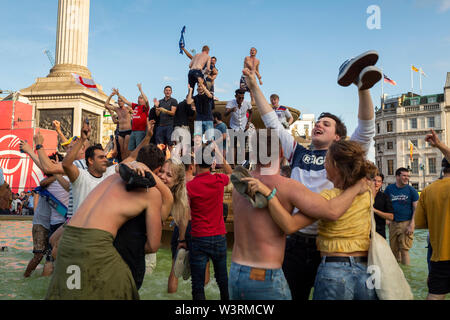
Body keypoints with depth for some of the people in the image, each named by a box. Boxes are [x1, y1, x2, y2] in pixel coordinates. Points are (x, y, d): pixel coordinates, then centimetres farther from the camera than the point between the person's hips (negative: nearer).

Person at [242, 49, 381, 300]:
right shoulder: (299, 153, 12)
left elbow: (366, 131, -8)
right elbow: (273, 123, 12)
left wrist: (364, 88, -22)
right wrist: (254, 86, 12)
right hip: (296, 242, 3)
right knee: (292, 296, 14)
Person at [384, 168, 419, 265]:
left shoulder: (411, 190, -2)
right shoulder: (389, 189, 5)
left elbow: (416, 208, -3)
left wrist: (411, 225, -10)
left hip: (406, 223, -3)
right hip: (393, 223, 3)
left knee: (404, 250, -4)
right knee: (393, 249, 10)